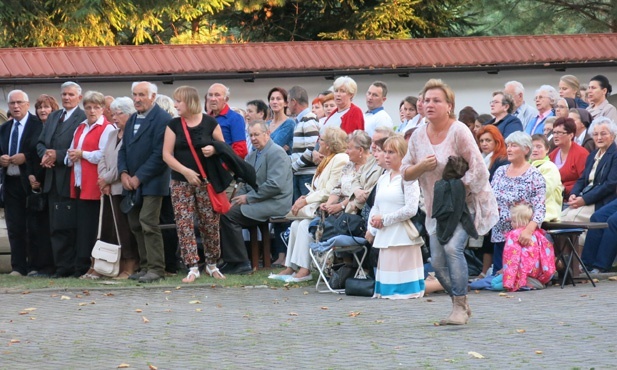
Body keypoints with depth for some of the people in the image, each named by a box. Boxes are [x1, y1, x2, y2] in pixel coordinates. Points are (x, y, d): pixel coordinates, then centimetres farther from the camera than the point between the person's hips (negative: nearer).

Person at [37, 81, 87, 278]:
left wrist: (57, 155, -16)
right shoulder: (53, 117, 18)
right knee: (56, 226, 7)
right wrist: (45, 154, -4)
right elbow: (40, 143, 17)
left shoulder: (83, 118, -7)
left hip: (70, 180, -7)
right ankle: (61, 267, 10)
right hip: (53, 180, 7)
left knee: (71, 226, -5)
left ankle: (74, 267, 0)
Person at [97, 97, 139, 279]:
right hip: (109, 189, 8)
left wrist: (107, 179, -8)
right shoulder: (112, 134, 19)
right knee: (107, 229, 6)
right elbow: (103, 159, 16)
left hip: (124, 188, -8)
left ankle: (129, 267, 0)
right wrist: (104, 180, 0)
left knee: (124, 228, -6)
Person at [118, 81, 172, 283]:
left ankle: (156, 269, -11)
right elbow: (123, 149, 17)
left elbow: (159, 154, -17)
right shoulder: (132, 119, 17)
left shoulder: (162, 119, -10)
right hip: (132, 182, 8)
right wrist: (123, 173, -1)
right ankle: (145, 266, 13)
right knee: (136, 225, 8)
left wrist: (139, 177, -16)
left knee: (148, 223, -13)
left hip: (151, 182, -8)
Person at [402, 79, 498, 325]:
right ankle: (461, 304, 22)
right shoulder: (418, 135, 2)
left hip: (464, 203, -6)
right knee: (438, 262, 1)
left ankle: (460, 307, -15)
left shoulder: (459, 131, -15)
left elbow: (478, 170, -17)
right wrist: (422, 166, -14)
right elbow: (405, 174, 6)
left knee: (452, 247, -24)